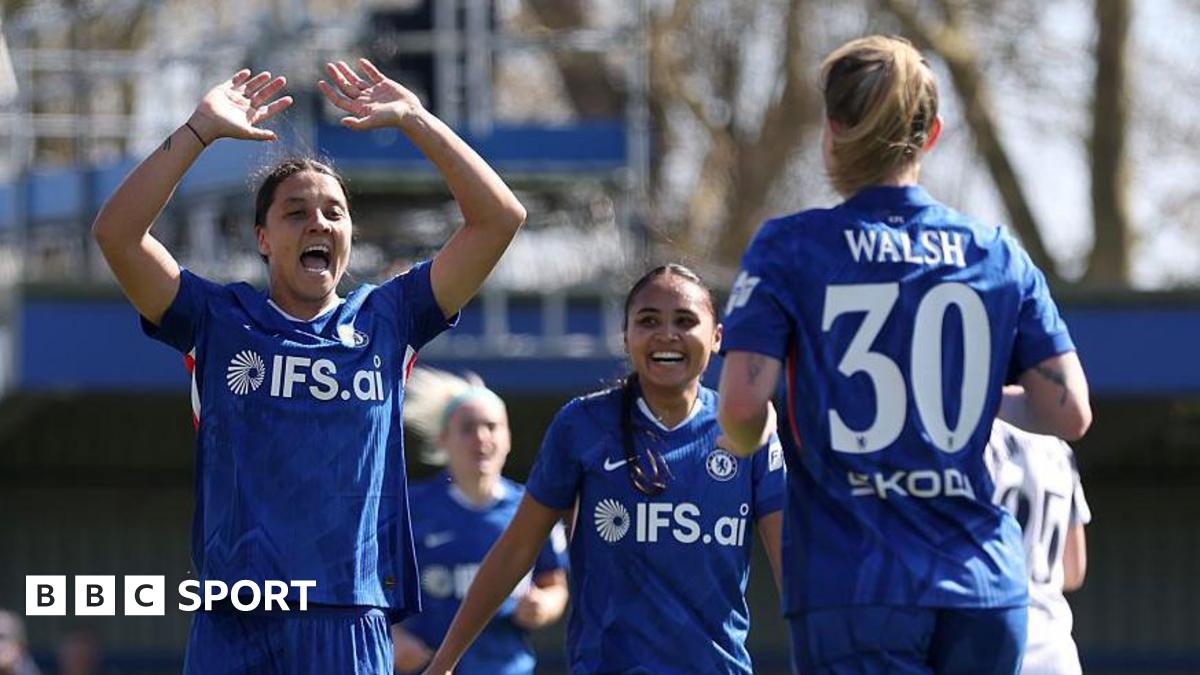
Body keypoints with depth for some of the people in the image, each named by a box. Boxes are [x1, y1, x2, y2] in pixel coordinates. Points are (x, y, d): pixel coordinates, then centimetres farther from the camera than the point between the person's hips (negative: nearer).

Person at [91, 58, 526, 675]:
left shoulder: (386, 321, 14)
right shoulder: (220, 321, 10)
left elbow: (499, 218, 9)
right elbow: (116, 232, -1)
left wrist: (413, 120, 5)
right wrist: (201, 130, -4)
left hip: (353, 622, 1)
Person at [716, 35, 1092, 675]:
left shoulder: (789, 247, -2)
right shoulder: (997, 255, 7)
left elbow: (741, 405, -11)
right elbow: (1069, 413, 4)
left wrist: (743, 441, 12)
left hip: (852, 586, -3)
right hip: (983, 587, 3)